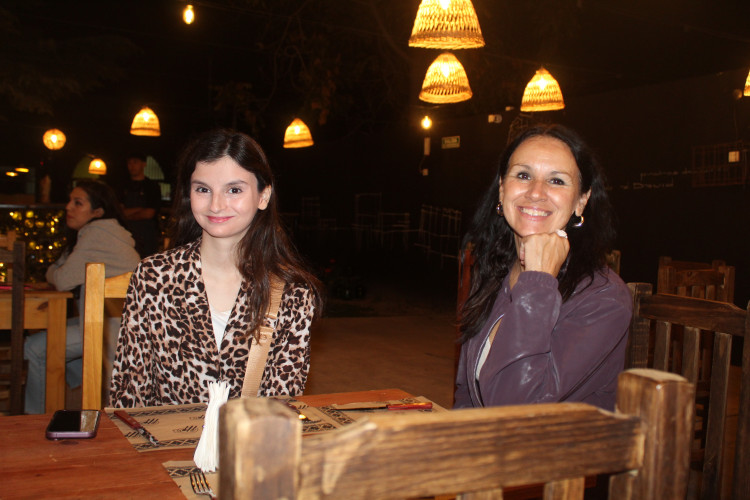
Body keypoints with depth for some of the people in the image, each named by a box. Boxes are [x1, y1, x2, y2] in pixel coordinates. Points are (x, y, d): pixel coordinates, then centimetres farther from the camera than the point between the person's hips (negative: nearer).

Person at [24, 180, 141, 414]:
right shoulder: (110, 230, 13)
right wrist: (57, 272, -4)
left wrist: (52, 271, 4)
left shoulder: (96, 234, -17)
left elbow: (62, 280, -17)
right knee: (48, 332, 23)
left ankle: (36, 416, 12)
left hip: (112, 327, -11)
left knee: (34, 348, -6)